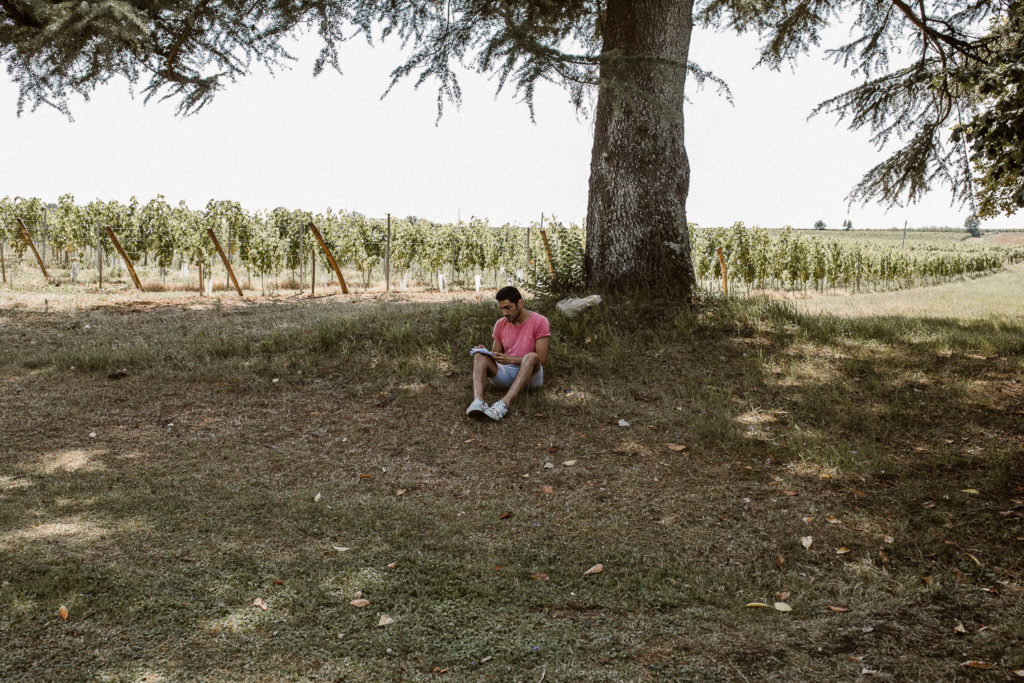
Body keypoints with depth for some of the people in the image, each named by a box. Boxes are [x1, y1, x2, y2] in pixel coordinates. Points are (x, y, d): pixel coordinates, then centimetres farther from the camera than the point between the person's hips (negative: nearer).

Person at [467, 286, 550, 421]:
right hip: (505, 373, 4)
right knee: (479, 356, -20)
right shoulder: (500, 324, 10)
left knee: (531, 357, -36)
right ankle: (478, 401, -47)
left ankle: (505, 403, -53)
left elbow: (541, 359, -12)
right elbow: (495, 356, 16)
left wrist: (510, 359, -22)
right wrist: (486, 353, -9)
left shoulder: (539, 322, -5)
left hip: (531, 375, -4)